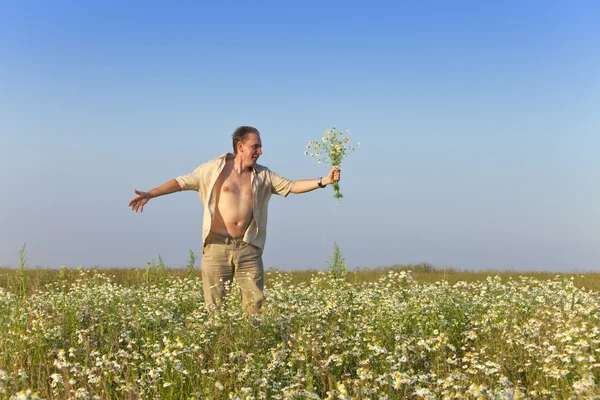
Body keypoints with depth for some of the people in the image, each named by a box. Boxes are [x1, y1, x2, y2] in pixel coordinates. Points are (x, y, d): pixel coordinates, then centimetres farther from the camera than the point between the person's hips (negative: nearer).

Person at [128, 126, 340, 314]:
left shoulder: (263, 175, 11)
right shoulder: (214, 168, 3)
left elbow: (292, 186, 8)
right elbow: (182, 182, 4)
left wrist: (323, 181, -5)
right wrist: (150, 194, -5)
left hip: (248, 248, 3)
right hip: (217, 247, -2)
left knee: (256, 303, -2)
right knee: (215, 306, 0)